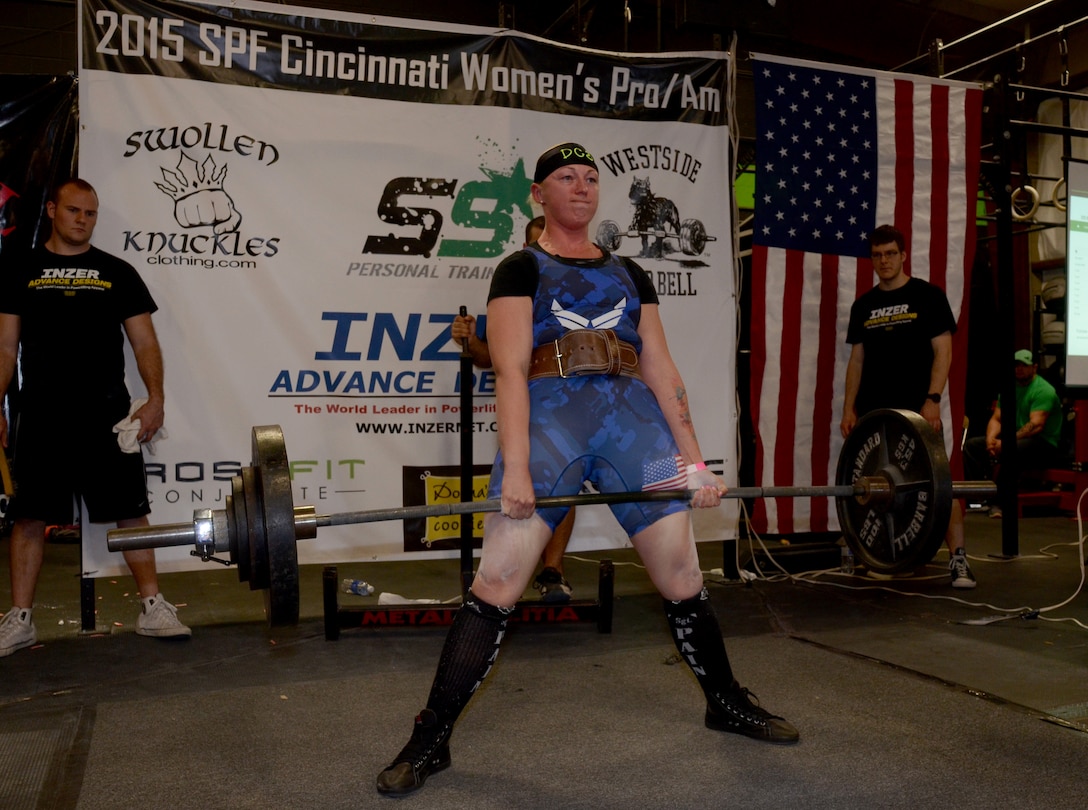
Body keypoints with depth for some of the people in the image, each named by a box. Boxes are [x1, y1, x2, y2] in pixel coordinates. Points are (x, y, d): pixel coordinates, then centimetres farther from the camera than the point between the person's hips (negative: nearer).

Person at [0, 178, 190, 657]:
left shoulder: (117, 273, 9)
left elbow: (144, 342, 5)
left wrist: (154, 398, -8)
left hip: (107, 417, 0)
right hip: (41, 419, 0)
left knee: (131, 510, 1)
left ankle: (152, 608, 10)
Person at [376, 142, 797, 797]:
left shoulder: (630, 274, 22)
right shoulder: (521, 269, 10)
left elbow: (661, 369, 16)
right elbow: (511, 371, -3)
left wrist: (694, 459, 8)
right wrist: (516, 468, -14)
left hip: (635, 416, 4)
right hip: (550, 415, -3)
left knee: (683, 577, 5)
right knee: (498, 583, -10)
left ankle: (728, 704, 29)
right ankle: (430, 741, 3)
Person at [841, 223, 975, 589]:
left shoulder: (927, 295, 2)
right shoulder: (863, 305, 13)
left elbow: (942, 351, -3)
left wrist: (933, 399, -14)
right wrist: (849, 408, 7)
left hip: (918, 408, -4)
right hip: (873, 411, 4)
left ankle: (958, 559, -6)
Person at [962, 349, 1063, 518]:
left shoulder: (1043, 390, -11)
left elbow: (1036, 425, -22)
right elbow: (996, 418, 8)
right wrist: (990, 438, -13)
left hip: (1044, 446, -8)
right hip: (1015, 438, 8)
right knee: (971, 445, -5)